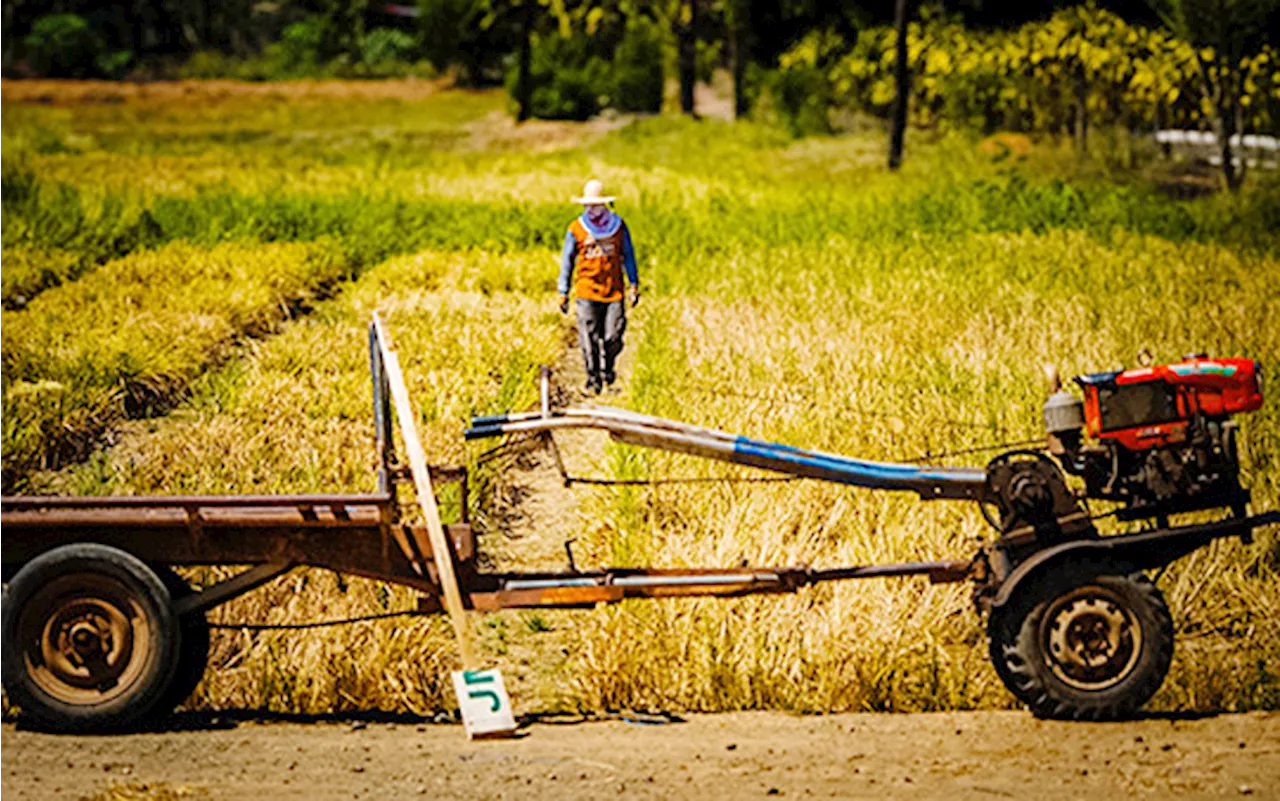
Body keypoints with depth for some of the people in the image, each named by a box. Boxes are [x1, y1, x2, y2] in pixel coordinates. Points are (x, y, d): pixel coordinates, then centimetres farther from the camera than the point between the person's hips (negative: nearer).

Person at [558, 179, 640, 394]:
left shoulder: (618, 226, 5)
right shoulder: (576, 230, 1)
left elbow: (628, 255, 14)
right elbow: (566, 261, 6)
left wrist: (634, 285, 10)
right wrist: (563, 293, 5)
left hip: (614, 291, 1)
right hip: (587, 291, -1)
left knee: (614, 337, -2)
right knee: (589, 338, -4)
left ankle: (607, 367, 26)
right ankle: (593, 379, 9)